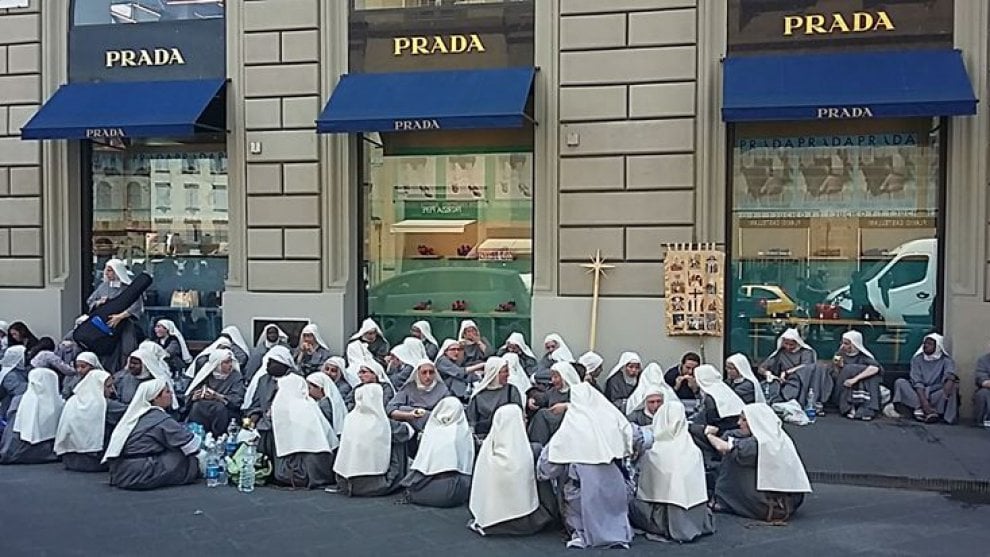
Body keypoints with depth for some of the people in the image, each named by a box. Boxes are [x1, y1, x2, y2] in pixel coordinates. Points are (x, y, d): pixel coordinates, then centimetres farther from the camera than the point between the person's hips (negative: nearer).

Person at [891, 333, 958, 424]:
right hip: (919, 393, 1)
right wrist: (924, 400, -27)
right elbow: (917, 382, -11)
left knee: (954, 386, -29)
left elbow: (950, 376, -22)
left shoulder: (946, 360, 0)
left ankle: (921, 409, -35)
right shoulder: (917, 359, 2)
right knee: (900, 382, -22)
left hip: (937, 393, -1)